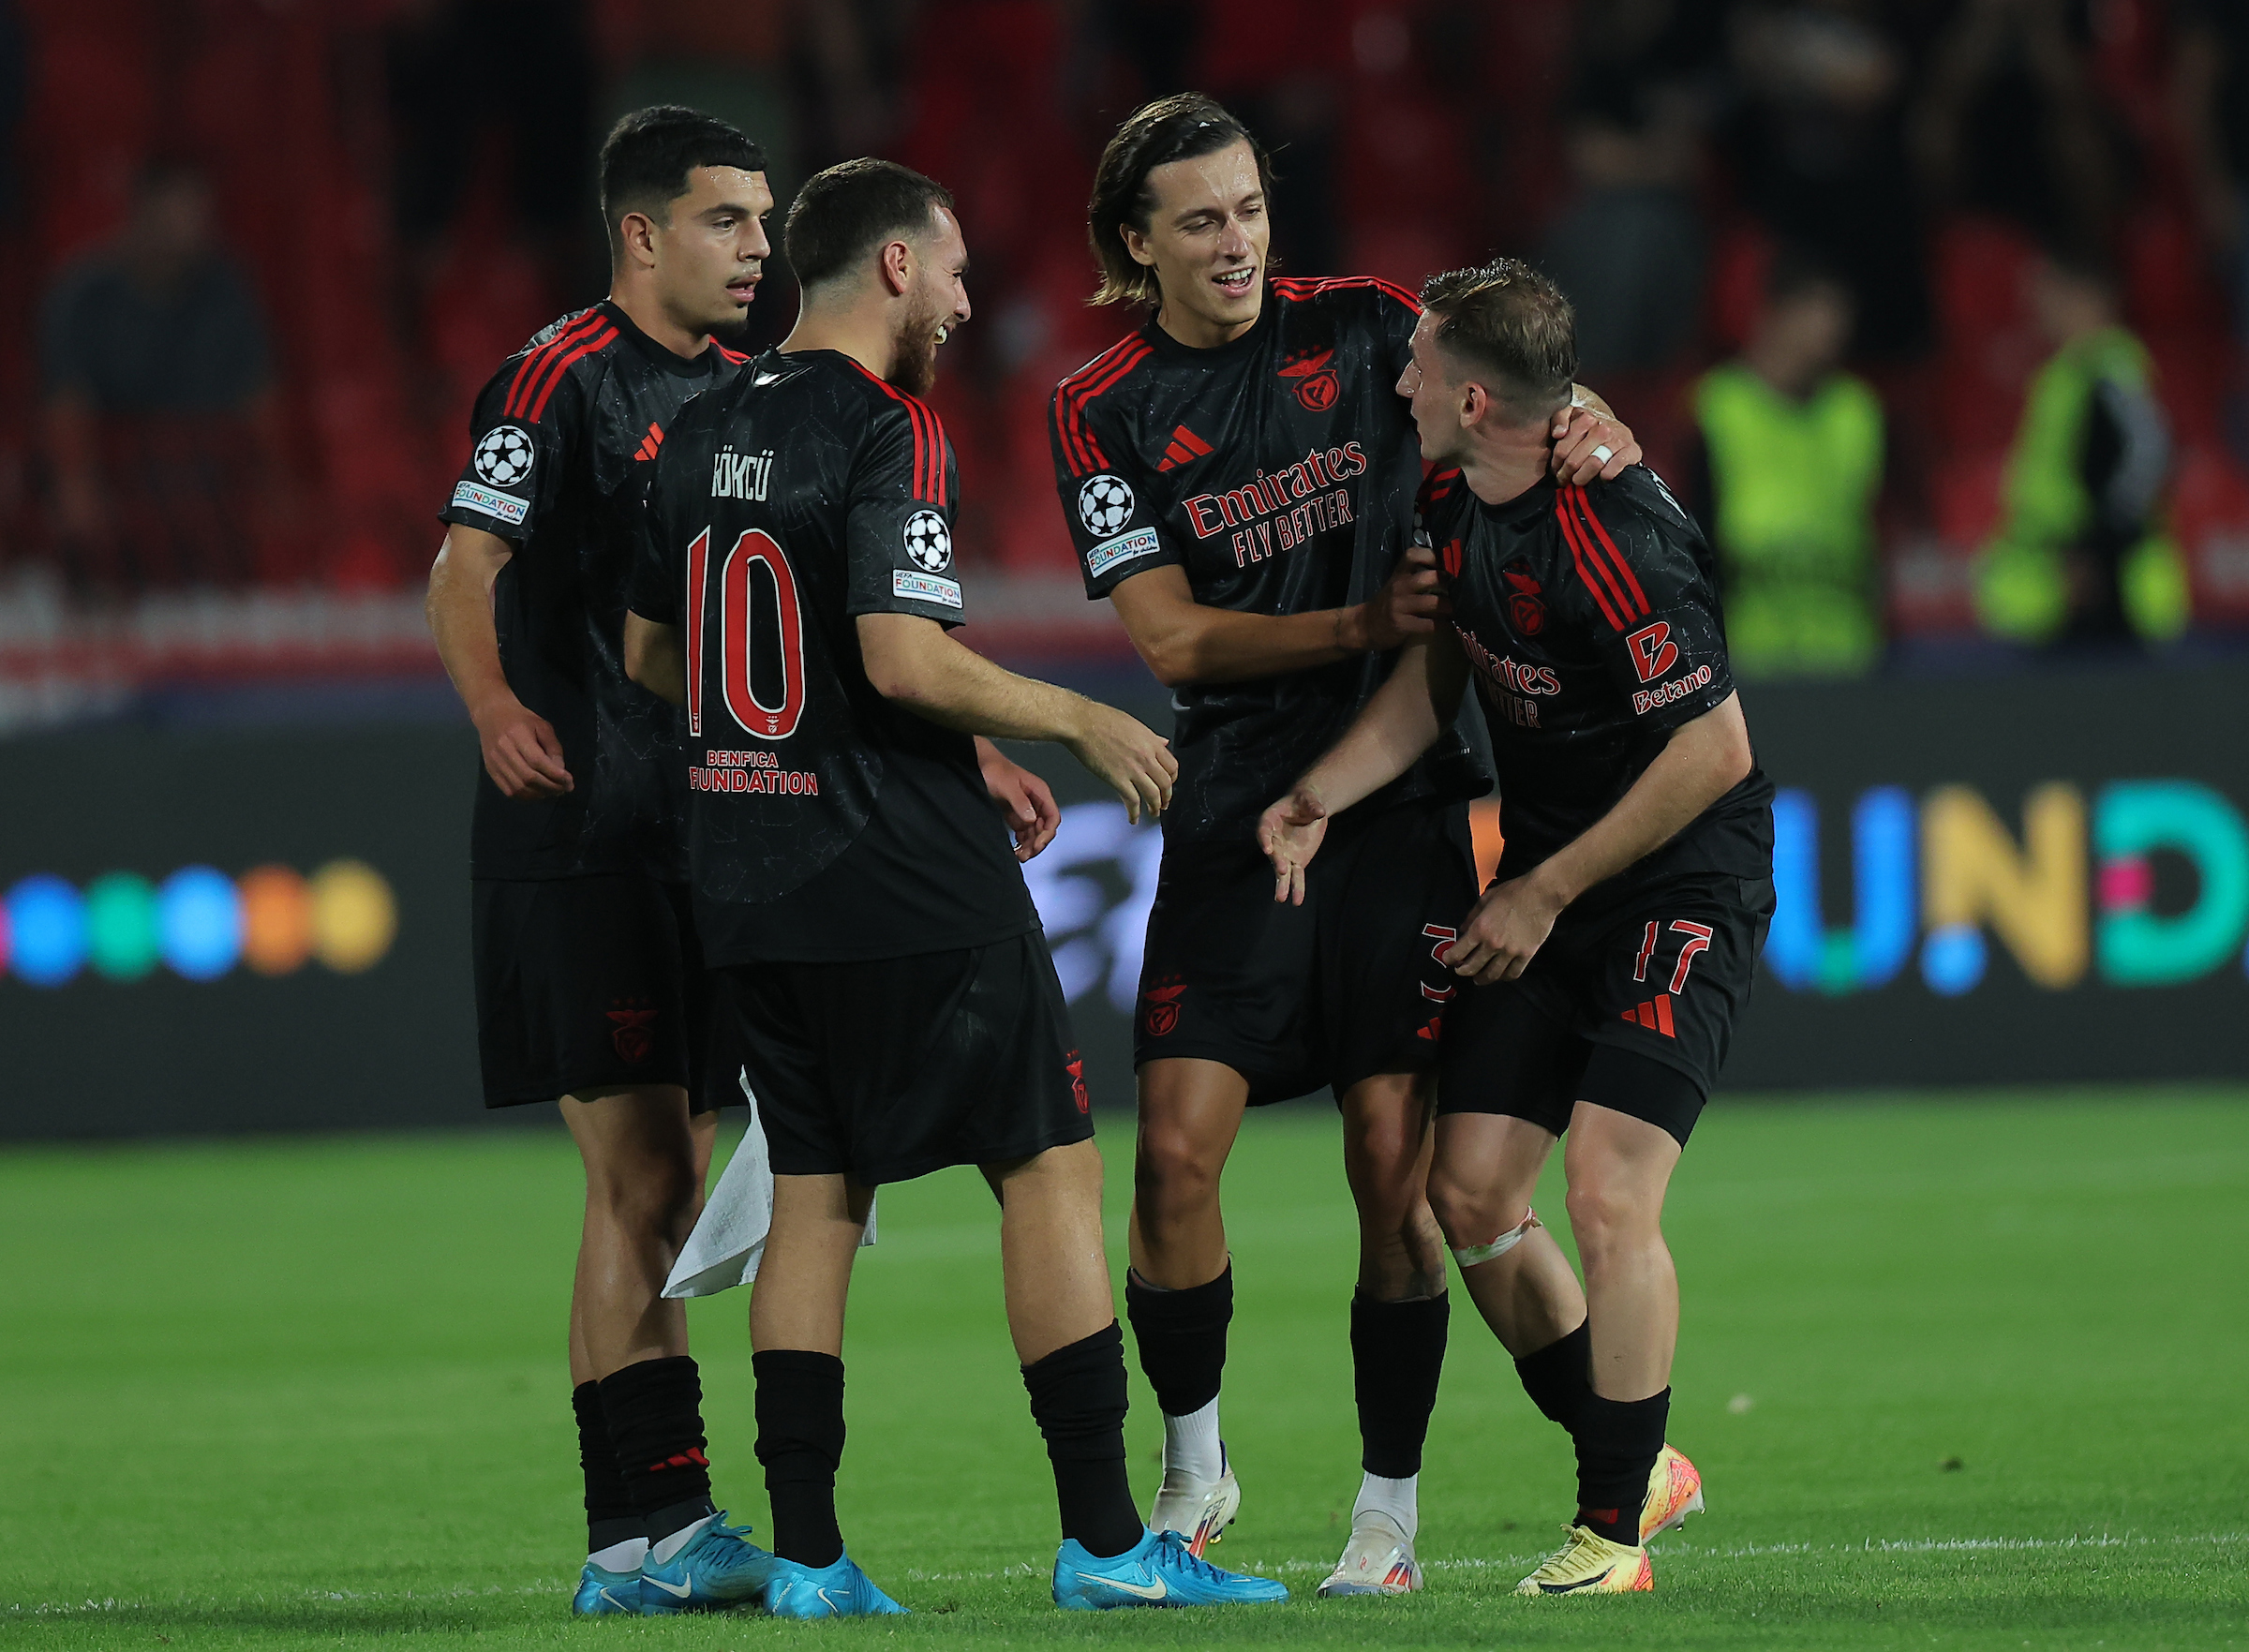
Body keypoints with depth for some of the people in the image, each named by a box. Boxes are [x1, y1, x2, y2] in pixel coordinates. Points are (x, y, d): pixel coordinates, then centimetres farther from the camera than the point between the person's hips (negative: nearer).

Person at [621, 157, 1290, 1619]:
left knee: (816, 1193, 11)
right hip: (907, 887, -8)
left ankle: (807, 1554, 6)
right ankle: (1104, 1538, -3)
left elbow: (651, 651, 19)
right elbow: (904, 657, -22)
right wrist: (1082, 722, -9)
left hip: (747, 881, 8)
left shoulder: (707, 436, 11)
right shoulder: (891, 435, -12)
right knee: (1052, 1166, -1)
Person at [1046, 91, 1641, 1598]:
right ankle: (1196, 1467, 13)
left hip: (1403, 796, 0)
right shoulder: (1106, 412, 2)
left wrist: (1595, 429, -14)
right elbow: (1170, 633, -4)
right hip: (1237, 808, 0)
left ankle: (1391, 1510, 6)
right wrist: (1360, 625, -15)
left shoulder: (1360, 328, 4)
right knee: (1176, 1146, -9)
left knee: (1396, 1163, -5)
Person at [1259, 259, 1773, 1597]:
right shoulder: (1454, 502, 0)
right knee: (1471, 1192, 3)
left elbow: (1715, 750, -24)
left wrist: (1544, 895, -16)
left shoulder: (1614, 538, -26)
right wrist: (1318, 797, -3)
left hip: (1684, 882, -8)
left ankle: (1617, 1532, -3)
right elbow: (1438, 673, 13)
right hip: (1544, 892, 8)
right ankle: (1638, 1466, 20)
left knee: (1608, 1194, -16)